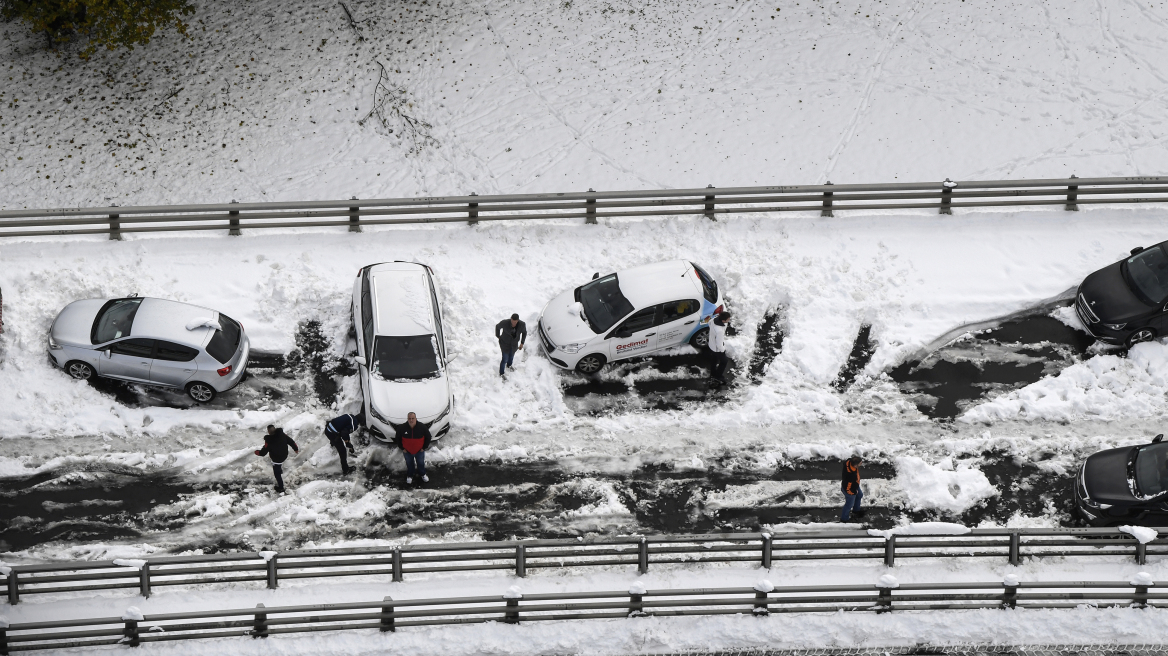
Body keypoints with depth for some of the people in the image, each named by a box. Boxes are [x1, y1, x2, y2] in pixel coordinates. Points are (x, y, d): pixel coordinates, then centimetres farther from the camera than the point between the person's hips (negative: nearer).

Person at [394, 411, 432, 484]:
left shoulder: (422, 427, -24)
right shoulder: (402, 428, -23)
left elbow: (428, 437, -7)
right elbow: (398, 438, -5)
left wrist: (424, 447, -6)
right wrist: (402, 448, -5)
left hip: (419, 451, 0)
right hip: (407, 451, 0)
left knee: (421, 463, 22)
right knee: (409, 464, 22)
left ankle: (422, 474, 49)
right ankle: (409, 476, 47)